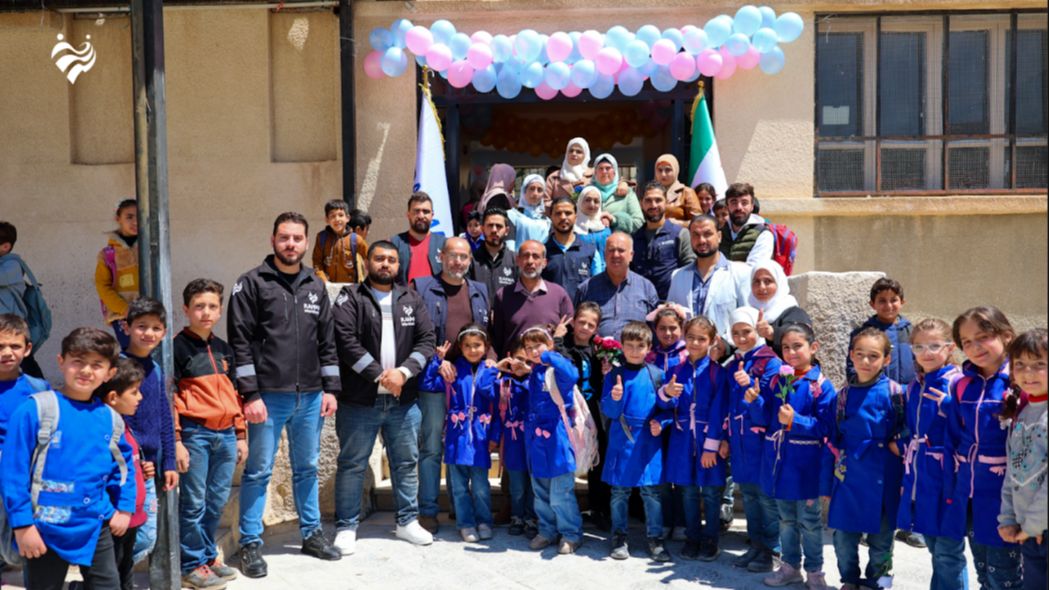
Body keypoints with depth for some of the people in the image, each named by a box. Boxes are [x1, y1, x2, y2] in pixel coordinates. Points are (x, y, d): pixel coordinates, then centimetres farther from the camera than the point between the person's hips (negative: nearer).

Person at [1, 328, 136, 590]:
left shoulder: (110, 418, 1)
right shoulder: (36, 410, -13)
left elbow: (124, 465, 15)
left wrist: (124, 508, 8)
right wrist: (22, 524, -14)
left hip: (96, 527, 4)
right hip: (47, 529, -4)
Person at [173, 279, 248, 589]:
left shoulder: (224, 349, 14)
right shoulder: (178, 346, -4)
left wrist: (240, 435, 16)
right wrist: (176, 441, -12)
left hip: (225, 435, 6)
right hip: (195, 435, -6)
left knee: (217, 502, 11)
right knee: (194, 502, 1)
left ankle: (208, 556, 25)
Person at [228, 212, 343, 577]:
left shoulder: (316, 286, 11)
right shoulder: (252, 283, -4)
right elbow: (240, 342, -8)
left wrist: (330, 388, 8)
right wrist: (250, 394, -13)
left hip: (310, 397, 5)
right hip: (268, 396, -4)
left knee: (307, 468, 15)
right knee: (258, 471, 3)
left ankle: (311, 533, 29)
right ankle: (251, 544, 15)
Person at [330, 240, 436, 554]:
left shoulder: (412, 299, 11)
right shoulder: (350, 297, -1)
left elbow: (426, 339, 4)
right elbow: (346, 341, -12)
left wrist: (403, 371, -11)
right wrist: (379, 374, -16)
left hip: (404, 400, 4)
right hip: (359, 400, -3)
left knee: (406, 462, 12)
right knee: (352, 464, 4)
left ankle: (408, 521, 26)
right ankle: (346, 527, 16)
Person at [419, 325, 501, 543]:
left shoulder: (491, 373, 3)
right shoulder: (452, 371, 4)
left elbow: (497, 407, 4)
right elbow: (427, 384, -1)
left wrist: (495, 436, 1)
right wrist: (438, 359, -6)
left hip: (480, 437, -1)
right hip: (457, 435, 1)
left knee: (480, 486, 4)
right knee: (459, 486, 6)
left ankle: (484, 522, 20)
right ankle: (466, 524, 19)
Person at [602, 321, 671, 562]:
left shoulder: (656, 375, 1)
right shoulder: (614, 375, -1)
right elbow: (607, 411, -3)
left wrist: (661, 422, -10)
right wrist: (614, 399, -23)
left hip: (649, 442, 0)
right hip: (621, 441, 0)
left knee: (652, 491, 3)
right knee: (619, 491, 9)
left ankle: (655, 539, 17)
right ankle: (619, 538, 23)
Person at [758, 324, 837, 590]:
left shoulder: (821, 386, -11)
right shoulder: (776, 381, 5)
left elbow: (825, 427, -15)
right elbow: (766, 418, 4)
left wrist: (795, 421, -25)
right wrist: (755, 402, -13)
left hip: (805, 465, -5)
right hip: (778, 461, 5)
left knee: (809, 522, 8)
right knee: (786, 520, 18)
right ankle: (790, 566, 31)